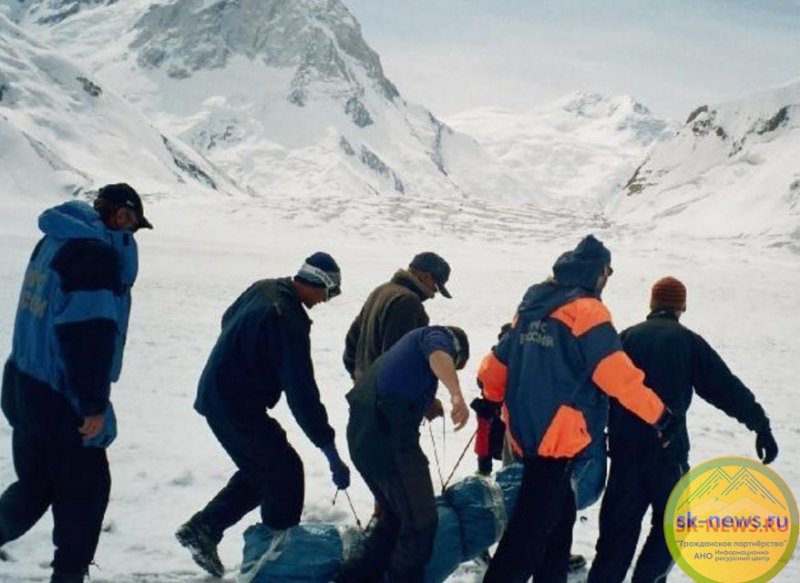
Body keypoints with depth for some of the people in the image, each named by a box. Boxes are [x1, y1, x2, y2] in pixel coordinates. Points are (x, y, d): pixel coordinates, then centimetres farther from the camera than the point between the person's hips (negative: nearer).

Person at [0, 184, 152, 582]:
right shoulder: (97, 251, -17)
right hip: (62, 399, -9)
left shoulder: (54, 241, 12)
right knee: (86, 488, 7)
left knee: (35, 483, 22)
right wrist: (94, 403, -21)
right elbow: (90, 333, -24)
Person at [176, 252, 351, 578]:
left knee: (261, 470, 18)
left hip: (216, 394, 9)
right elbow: (302, 392, -26)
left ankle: (201, 530, 21)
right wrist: (330, 451, -23)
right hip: (237, 407, -9)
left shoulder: (263, 289, 1)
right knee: (286, 472, -1)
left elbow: (228, 320, 22)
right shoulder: (289, 321, -25)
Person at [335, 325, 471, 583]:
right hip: (388, 434, -9)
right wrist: (457, 394, -33)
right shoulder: (439, 336, 10)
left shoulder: (409, 345, 35)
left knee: (396, 515, 23)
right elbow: (438, 355, -17)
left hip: (362, 433, 9)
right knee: (421, 520, 1)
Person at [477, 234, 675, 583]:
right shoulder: (585, 309, -11)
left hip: (526, 432, 9)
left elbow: (500, 359, 20)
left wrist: (491, 399, 36)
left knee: (559, 513, 21)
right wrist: (658, 414, -13)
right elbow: (616, 373, -19)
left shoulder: (532, 307, 13)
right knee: (533, 527, -5)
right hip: (559, 437, -9)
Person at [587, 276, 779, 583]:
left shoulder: (626, 338, 9)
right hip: (667, 449, -3)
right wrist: (761, 426, 1)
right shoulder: (687, 341, -1)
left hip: (625, 447, 4)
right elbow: (726, 388, -4)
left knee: (619, 524, 12)